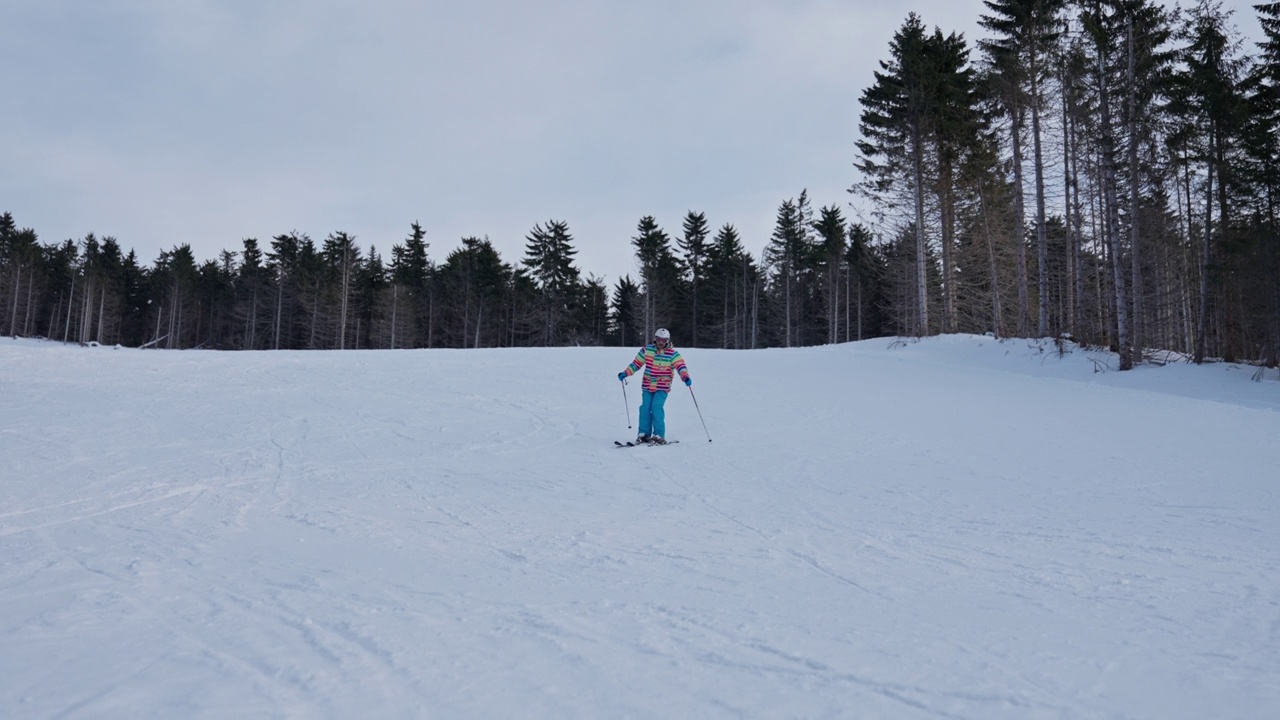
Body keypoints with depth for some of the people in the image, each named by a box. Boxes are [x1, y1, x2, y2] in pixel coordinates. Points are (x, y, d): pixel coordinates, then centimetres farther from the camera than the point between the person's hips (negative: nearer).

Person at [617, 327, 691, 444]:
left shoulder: (673, 354, -5)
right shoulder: (646, 350, 4)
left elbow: (681, 366, -18)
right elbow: (636, 363, 11)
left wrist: (686, 377, -36)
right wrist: (625, 373, 1)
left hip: (662, 387, -3)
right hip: (647, 386, 3)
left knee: (656, 407, -17)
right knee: (645, 408, -6)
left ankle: (659, 436, -10)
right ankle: (644, 434, 5)